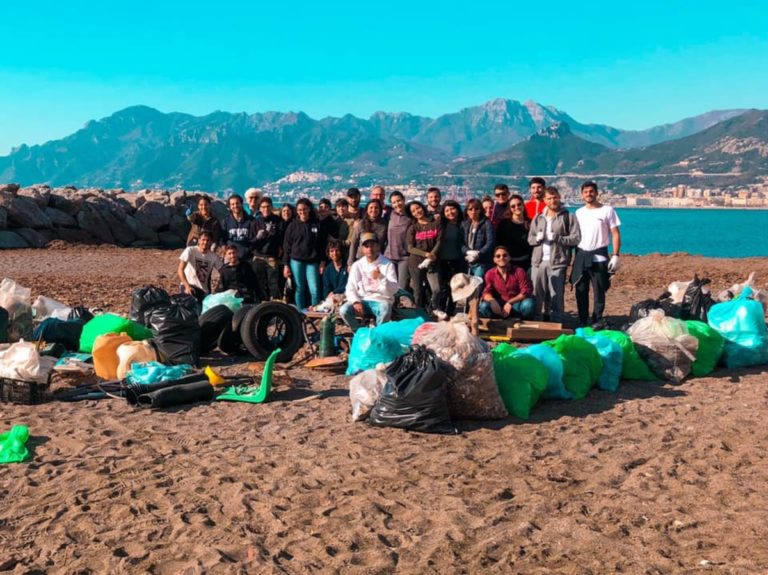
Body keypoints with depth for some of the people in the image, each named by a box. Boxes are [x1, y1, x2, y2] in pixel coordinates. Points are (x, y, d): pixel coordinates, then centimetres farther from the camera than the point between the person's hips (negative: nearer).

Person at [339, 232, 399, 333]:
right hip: (363, 300, 3)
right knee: (344, 310, -25)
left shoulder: (388, 265, -1)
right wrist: (356, 301, -16)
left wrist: (381, 277, -26)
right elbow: (350, 288, 4)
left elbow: (394, 289, -9)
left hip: (381, 300, -2)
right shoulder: (357, 265, 6)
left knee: (385, 310, -37)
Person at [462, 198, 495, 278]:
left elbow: (490, 242, -8)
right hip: (468, 263, 5)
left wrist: (478, 254, -18)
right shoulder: (464, 224, 15)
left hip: (482, 263, -5)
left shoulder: (487, 223, 0)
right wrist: (468, 252, -13)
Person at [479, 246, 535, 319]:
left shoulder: (519, 271, -12)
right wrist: (492, 301, -30)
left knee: (528, 305, -36)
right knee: (483, 307, -28)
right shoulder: (490, 274, -3)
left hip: (517, 302, -2)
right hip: (499, 305, 2)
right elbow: (487, 292, -5)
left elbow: (526, 291, -15)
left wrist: (510, 303, -25)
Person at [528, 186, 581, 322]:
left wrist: (557, 238, -15)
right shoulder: (538, 218, 17)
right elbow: (530, 238, 16)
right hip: (538, 261, 4)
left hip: (557, 262, -4)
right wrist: (537, 238, -7)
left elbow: (576, 238, -4)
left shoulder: (568, 217, 3)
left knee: (556, 295, -4)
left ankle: (557, 322, 0)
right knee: (535, 293, 5)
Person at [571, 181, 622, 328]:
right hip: (581, 255, 4)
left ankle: (597, 320, 8)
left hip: (599, 256, -4)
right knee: (581, 291, 6)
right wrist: (573, 256, 8)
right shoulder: (579, 213, 11)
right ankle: (582, 321, 14)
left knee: (599, 291, -2)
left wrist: (615, 255, -11)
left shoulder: (607, 210, -1)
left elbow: (615, 234, -3)